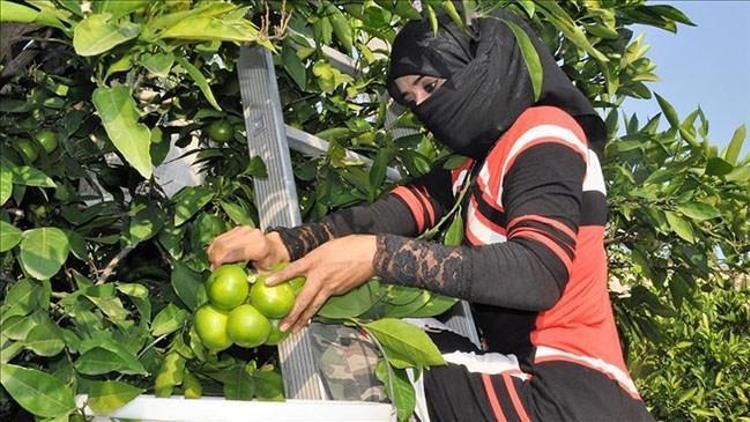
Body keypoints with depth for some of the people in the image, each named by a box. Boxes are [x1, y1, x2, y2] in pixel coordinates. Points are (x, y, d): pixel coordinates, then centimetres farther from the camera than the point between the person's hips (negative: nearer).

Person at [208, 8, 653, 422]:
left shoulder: (543, 135, -7)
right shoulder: (481, 156, 19)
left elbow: (539, 273, -23)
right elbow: (403, 208, 1)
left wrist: (378, 255, -29)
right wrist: (283, 243, -16)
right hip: (528, 373, 8)